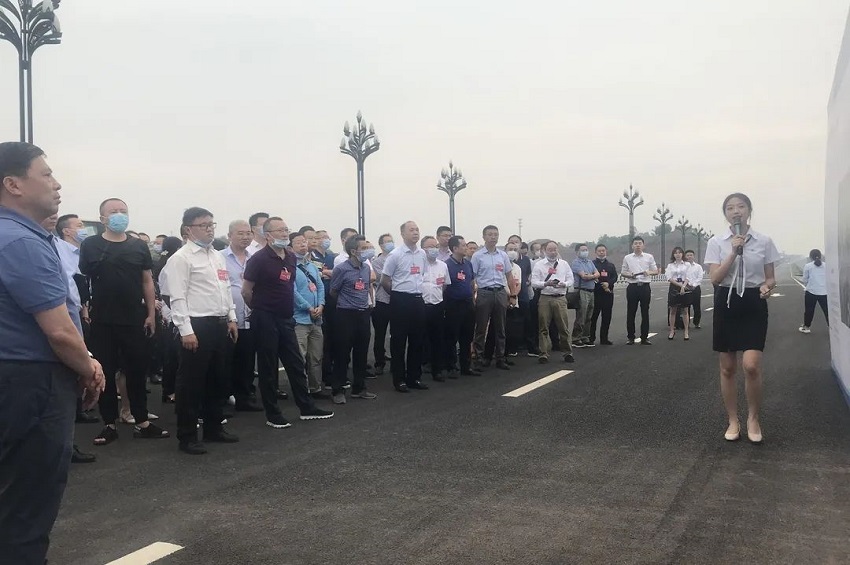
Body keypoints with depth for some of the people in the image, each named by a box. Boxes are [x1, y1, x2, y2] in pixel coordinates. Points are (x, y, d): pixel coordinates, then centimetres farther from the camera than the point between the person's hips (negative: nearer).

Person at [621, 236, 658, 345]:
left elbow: (656, 271, 9)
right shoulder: (627, 258, 6)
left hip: (645, 286, 0)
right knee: (631, 313, 2)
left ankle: (644, 337, 10)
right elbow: (623, 272, 11)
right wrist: (629, 275, -10)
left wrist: (649, 272, -13)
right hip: (632, 287, 0)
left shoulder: (649, 257, 5)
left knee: (645, 312, 3)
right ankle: (631, 337, 11)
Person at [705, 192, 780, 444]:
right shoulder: (716, 242, 0)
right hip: (726, 303, 1)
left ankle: (753, 419, 9)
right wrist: (734, 251, -18)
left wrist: (767, 287, -15)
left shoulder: (764, 241, 1)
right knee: (727, 368, 7)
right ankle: (733, 421, 22)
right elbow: (715, 278, -10)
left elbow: (771, 277, 7)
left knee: (751, 365, -14)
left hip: (753, 303, -1)